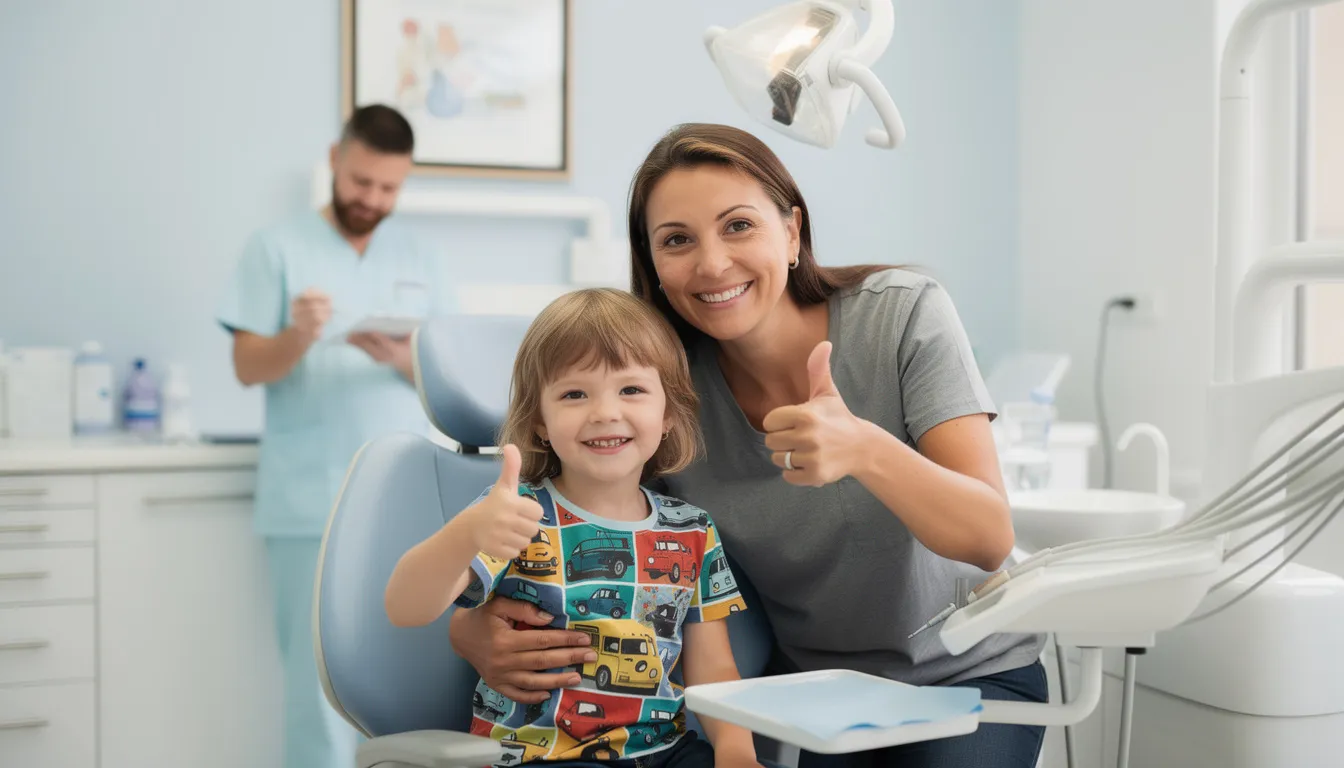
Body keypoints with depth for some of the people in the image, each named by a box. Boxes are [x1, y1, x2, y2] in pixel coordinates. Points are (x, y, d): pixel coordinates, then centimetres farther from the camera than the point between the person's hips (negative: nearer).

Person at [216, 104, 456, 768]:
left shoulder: (416, 258, 13)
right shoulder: (277, 247, 3)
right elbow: (248, 367, -1)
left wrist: (401, 357, -11)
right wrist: (299, 335, -21)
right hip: (313, 502, -3)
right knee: (321, 675, -4)